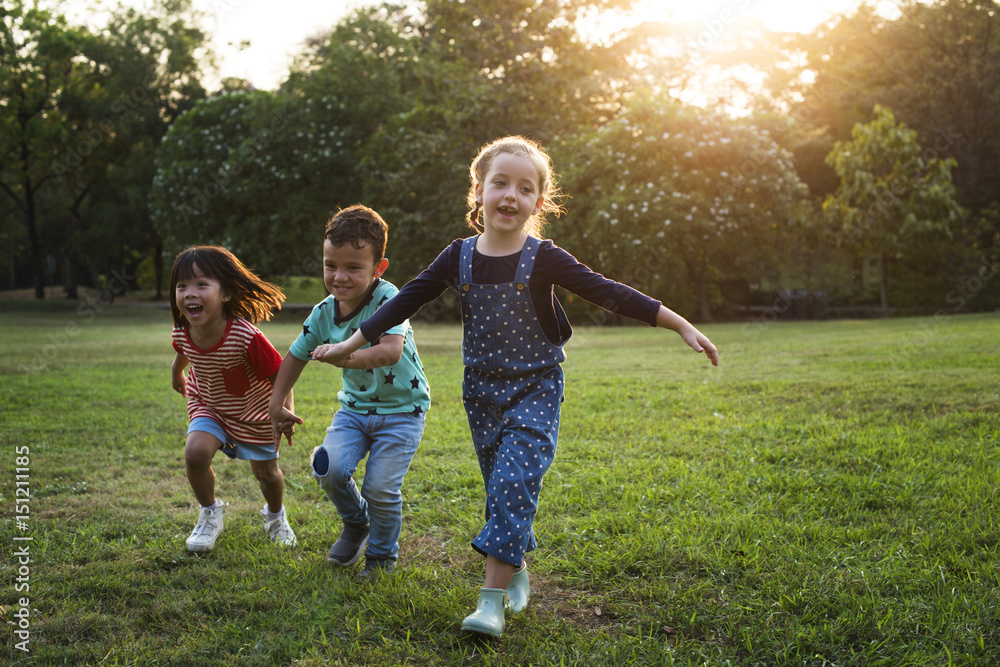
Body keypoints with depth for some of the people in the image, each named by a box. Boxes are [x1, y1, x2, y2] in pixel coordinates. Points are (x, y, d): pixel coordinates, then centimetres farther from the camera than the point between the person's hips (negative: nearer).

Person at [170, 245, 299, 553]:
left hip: (253, 411, -3)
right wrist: (177, 374, 25)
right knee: (195, 452, -22)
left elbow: (278, 375, -24)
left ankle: (276, 516, 45)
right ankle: (210, 512, 7)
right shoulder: (182, 332, -20)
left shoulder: (246, 337, -37)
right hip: (208, 405, 3)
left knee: (266, 472, 10)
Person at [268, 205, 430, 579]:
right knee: (329, 468, -16)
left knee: (380, 488, -11)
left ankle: (382, 555, 20)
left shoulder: (387, 299, -22)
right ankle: (355, 523, 17)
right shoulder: (323, 313, -5)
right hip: (356, 405, 5)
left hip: (401, 410, -5)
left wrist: (344, 356, -51)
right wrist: (276, 406, 12)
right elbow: (295, 357, 11)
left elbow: (391, 351, -39)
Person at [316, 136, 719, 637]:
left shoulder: (543, 259, -11)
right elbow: (407, 300, 3)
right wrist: (351, 343, 5)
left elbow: (609, 294, -13)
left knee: (514, 482, -15)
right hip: (482, 391, 3)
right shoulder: (458, 258, -3)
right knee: (502, 487, 11)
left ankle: (493, 598, -14)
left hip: (535, 391, -3)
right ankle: (516, 570, 31)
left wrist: (681, 325, -16)